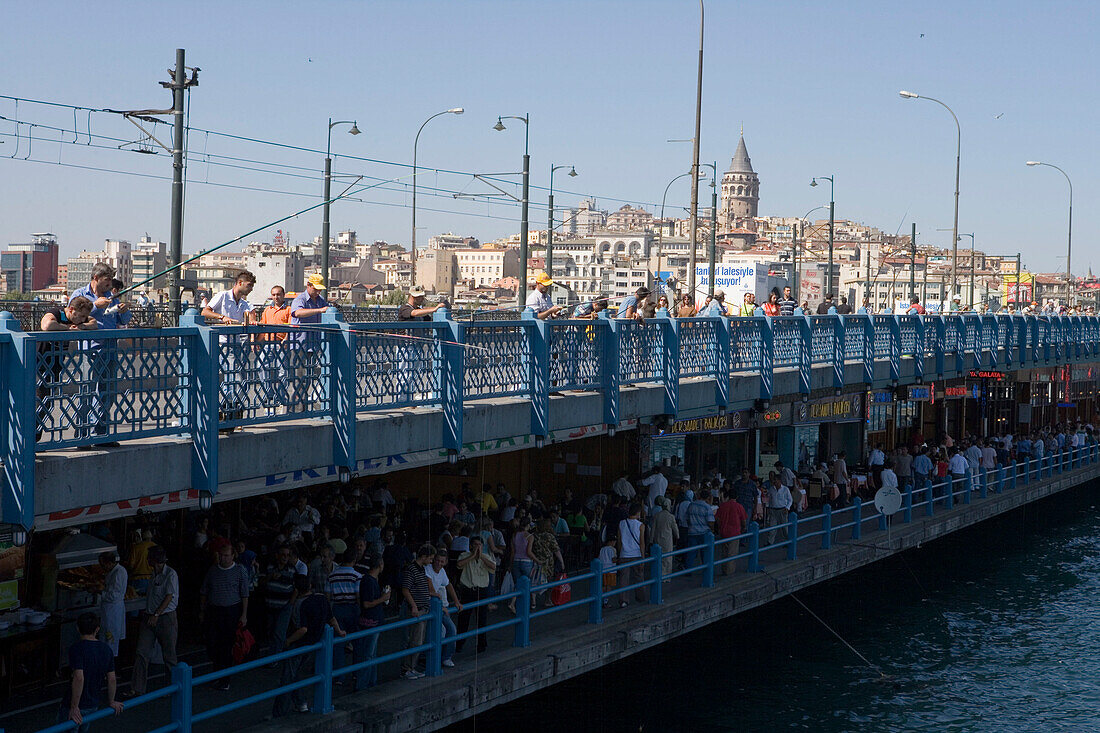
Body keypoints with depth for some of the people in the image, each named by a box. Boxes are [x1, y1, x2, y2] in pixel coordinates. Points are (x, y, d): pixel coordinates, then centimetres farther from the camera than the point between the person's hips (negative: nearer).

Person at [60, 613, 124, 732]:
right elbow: (112, 679, 4)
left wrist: (74, 707, -22)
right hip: (94, 705, 6)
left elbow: (79, 678, -27)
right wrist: (111, 702, 18)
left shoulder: (77, 649, -18)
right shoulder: (106, 650, 0)